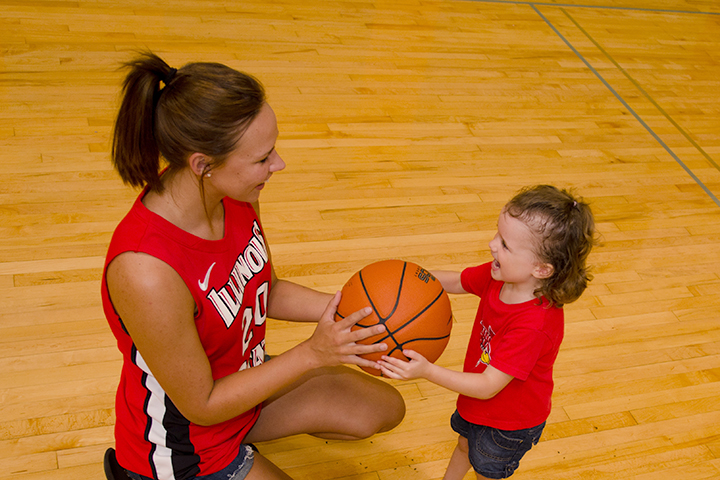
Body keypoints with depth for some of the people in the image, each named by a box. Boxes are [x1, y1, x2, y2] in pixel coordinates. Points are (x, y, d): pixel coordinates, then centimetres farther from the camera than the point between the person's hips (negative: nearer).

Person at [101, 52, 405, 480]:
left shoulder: (235, 195, -16)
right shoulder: (146, 272, -39)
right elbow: (201, 405, -25)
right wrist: (312, 354, -26)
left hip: (242, 377, 7)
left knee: (385, 409, 12)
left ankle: (249, 435, 27)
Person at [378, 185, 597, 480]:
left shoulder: (534, 325, -43)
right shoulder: (498, 276, -20)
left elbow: (487, 387, -38)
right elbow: (454, 281, -2)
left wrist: (428, 371, -46)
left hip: (511, 422, -7)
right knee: (465, 445, 36)